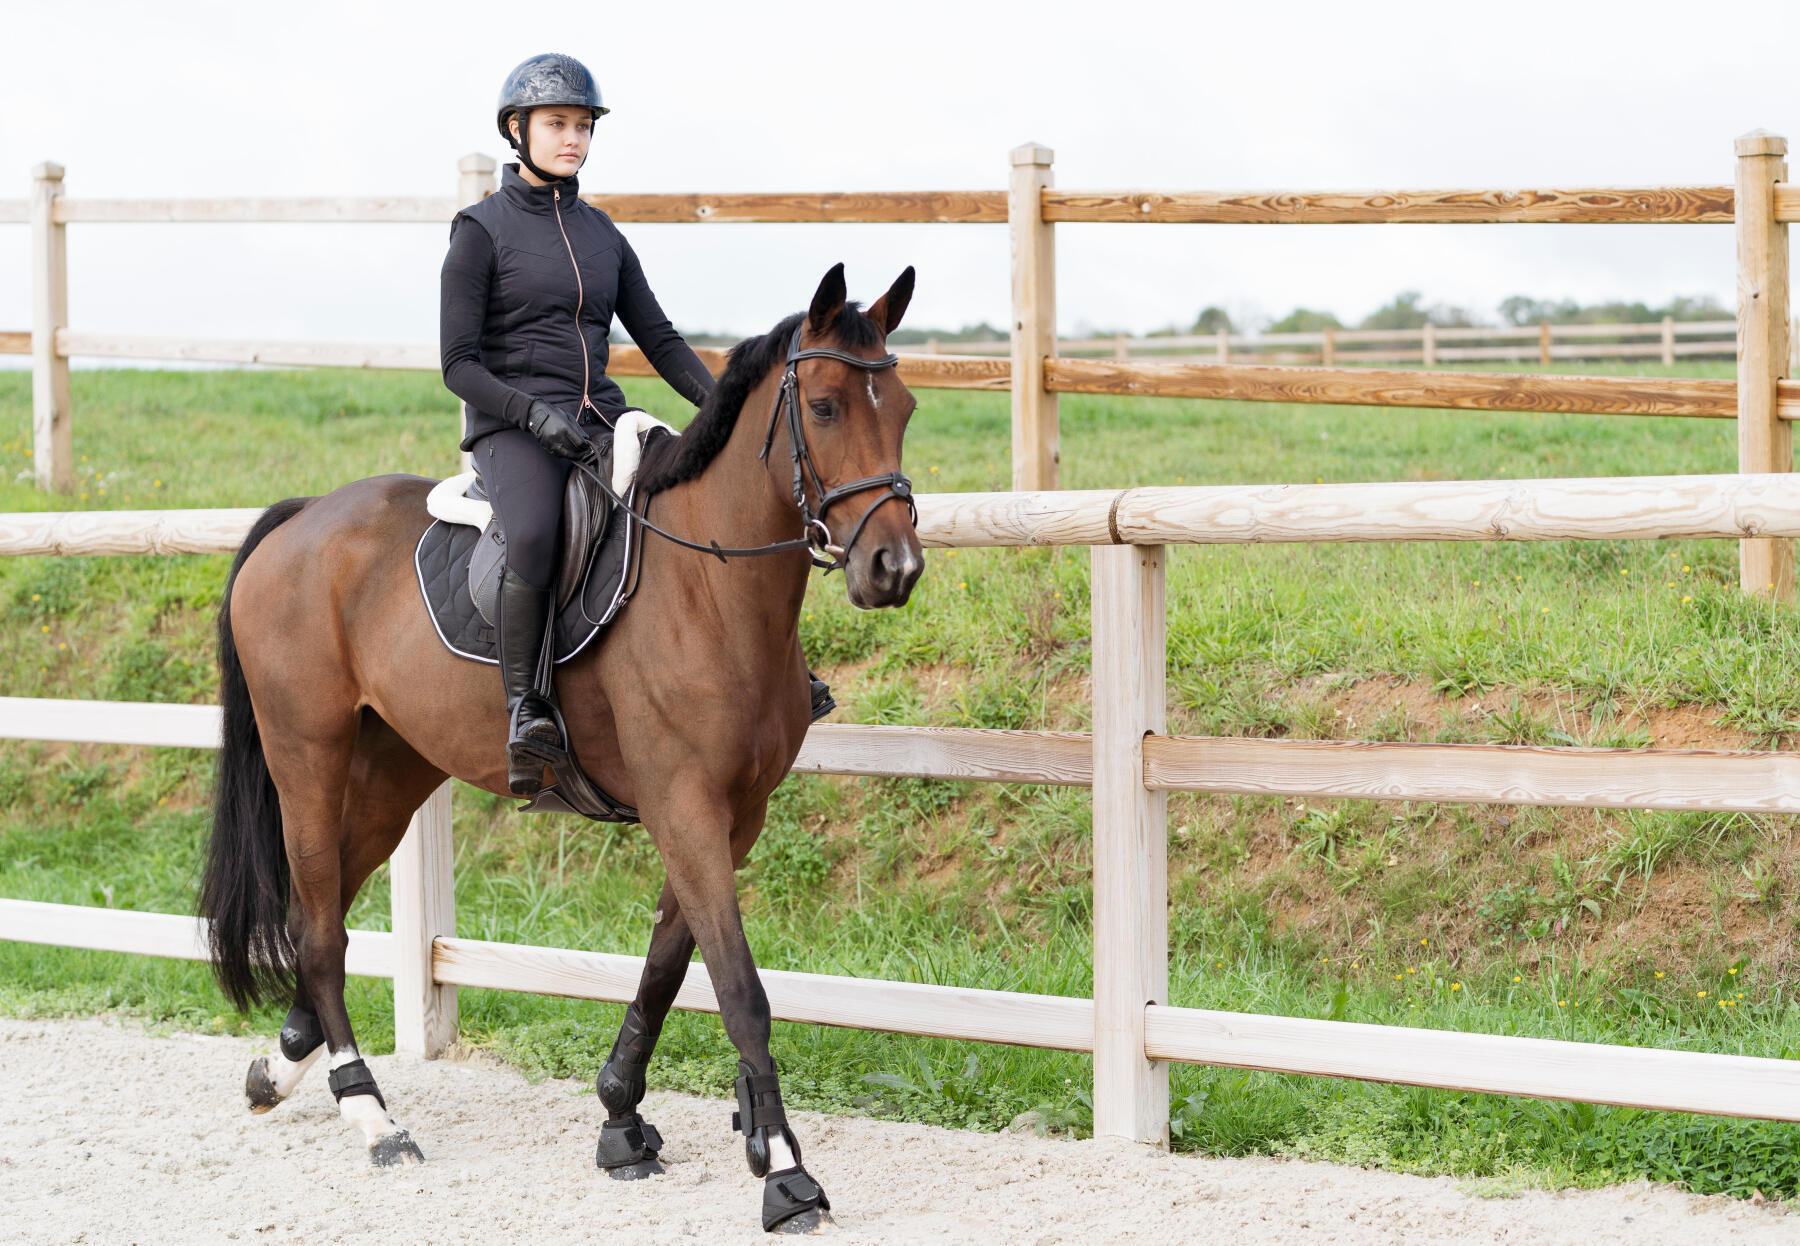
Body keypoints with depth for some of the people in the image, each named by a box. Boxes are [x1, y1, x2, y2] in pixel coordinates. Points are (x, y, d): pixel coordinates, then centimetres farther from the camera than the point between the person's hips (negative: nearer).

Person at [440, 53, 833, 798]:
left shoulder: (601, 234, 14)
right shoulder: (481, 231, -3)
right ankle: (522, 708, -26)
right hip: (511, 429, -6)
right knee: (535, 536, -37)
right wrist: (535, 412, -22)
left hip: (600, 420, 6)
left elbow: (658, 339, 15)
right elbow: (459, 364, -7)